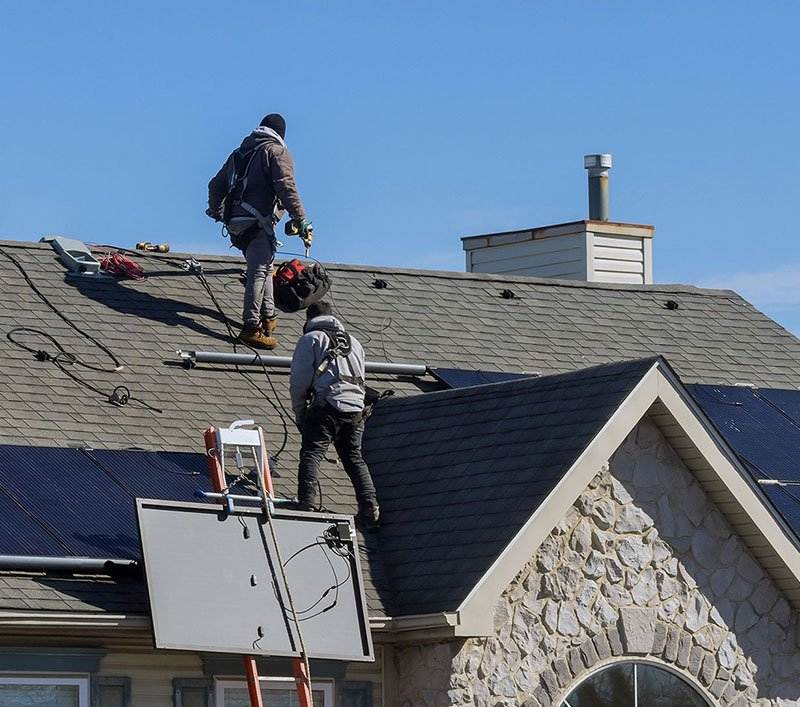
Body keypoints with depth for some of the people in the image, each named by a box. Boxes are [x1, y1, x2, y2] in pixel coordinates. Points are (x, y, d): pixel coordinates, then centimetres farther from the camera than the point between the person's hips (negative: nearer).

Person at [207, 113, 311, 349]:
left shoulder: (239, 153, 22)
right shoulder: (277, 152, 0)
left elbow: (216, 185, 28)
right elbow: (286, 187, -14)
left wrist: (216, 211, 44)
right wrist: (300, 219, -14)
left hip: (235, 222, 8)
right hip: (258, 221, -8)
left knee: (264, 267, 23)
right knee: (259, 271, -13)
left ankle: (268, 317, 27)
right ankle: (251, 327, -22)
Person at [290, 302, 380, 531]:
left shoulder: (311, 339, 7)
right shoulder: (353, 342, 26)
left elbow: (299, 381, 1)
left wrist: (299, 414, 10)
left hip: (327, 405, -6)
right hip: (356, 408, 6)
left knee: (311, 454, -8)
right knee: (354, 458, 11)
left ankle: (306, 503, -21)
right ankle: (370, 508, 2)